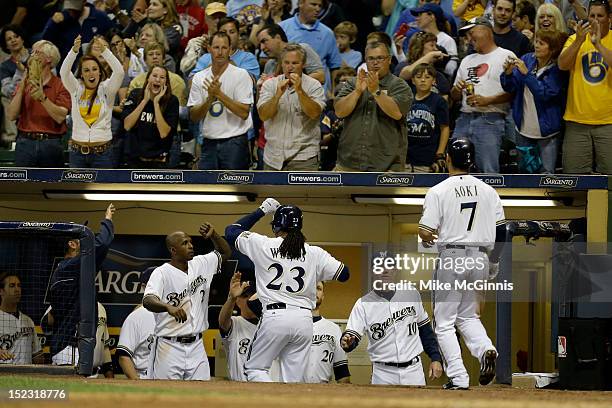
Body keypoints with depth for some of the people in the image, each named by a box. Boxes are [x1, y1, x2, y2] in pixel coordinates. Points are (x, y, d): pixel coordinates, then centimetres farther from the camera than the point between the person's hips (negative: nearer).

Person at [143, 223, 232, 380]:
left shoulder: (200, 264, 9)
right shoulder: (162, 273, -11)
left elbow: (225, 252, 23)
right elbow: (148, 300, -28)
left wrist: (213, 235, 3)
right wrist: (169, 307, -48)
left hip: (196, 346, 6)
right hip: (169, 347, -6)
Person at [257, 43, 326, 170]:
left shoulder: (314, 86, 0)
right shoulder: (270, 85, 7)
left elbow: (314, 113, -15)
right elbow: (263, 115, -5)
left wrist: (299, 90, -24)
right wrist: (278, 94, -19)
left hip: (303, 156, -4)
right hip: (273, 155, 4)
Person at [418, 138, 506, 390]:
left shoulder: (438, 191, -9)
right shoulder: (488, 191, 5)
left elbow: (425, 233, -13)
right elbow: (501, 230, 6)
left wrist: (429, 238, 11)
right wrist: (494, 261, 18)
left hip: (451, 258, -5)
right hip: (480, 259, 5)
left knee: (444, 322, 5)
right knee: (468, 316, 20)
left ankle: (458, 378, -4)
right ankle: (485, 350, -10)